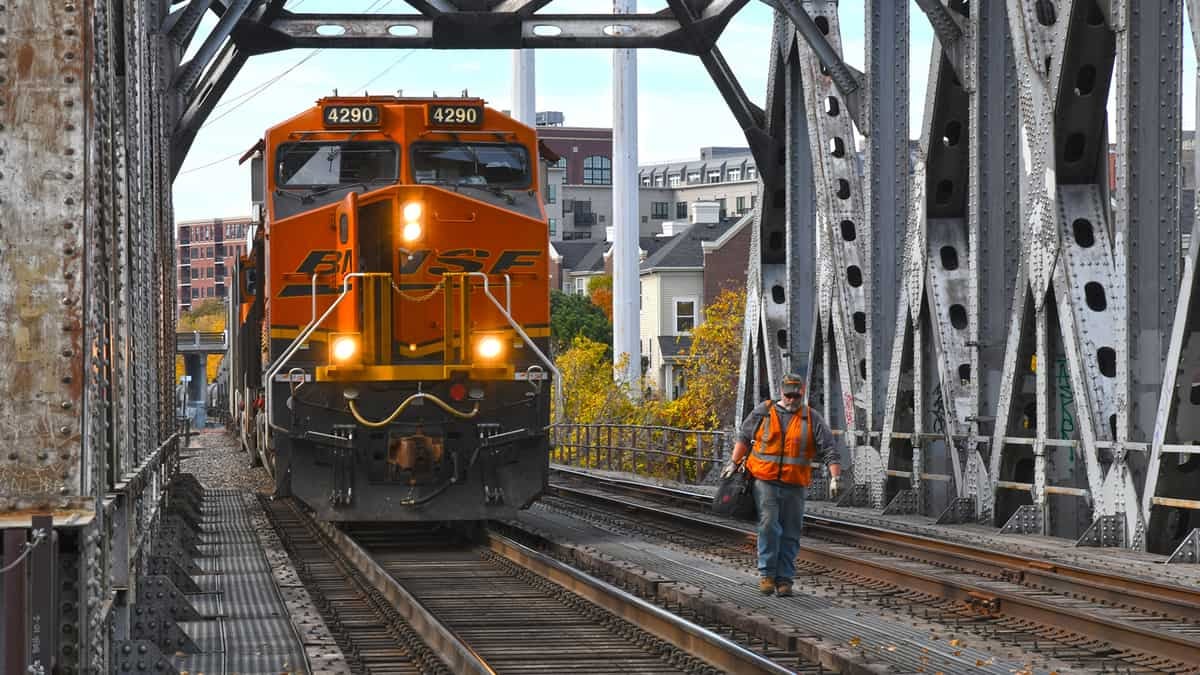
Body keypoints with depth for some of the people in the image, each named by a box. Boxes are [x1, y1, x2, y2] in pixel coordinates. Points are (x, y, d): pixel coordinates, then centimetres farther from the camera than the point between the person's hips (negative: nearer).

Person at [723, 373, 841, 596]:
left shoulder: (812, 419, 5)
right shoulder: (763, 412, 6)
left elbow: (829, 450, 0)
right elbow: (744, 437, 16)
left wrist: (835, 478, -11)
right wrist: (734, 463, 8)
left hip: (794, 486, 1)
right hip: (765, 480, -1)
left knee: (790, 534, 3)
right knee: (769, 526, -15)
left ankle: (784, 578, 11)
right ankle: (766, 574, -6)